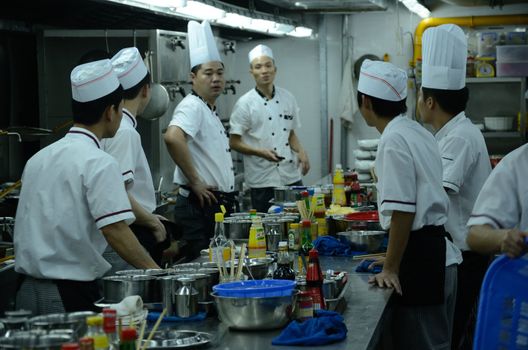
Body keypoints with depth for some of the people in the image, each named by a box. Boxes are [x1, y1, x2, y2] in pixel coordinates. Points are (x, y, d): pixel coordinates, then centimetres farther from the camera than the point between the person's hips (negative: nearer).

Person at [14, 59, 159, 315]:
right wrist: (155, 271, -13)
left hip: (28, 291, 7)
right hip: (71, 294, -7)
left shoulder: (38, 159, 12)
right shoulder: (99, 163, -12)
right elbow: (115, 231, -20)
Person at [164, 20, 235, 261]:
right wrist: (195, 182, -25)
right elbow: (172, 137, -34)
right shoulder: (192, 107, -13)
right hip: (200, 205, -10)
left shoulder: (210, 111, 18)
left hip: (219, 205, 10)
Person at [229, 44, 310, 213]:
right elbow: (234, 143, -5)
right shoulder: (245, 104, -7)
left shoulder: (287, 98, 8)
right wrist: (261, 152, -19)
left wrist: (301, 152, -1)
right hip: (263, 180, -4)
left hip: (292, 176, 4)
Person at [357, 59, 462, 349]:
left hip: (420, 257, -9)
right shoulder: (418, 133, 12)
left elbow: (402, 212, -21)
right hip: (441, 256, 9)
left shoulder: (394, 141, -17)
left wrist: (390, 269, -15)